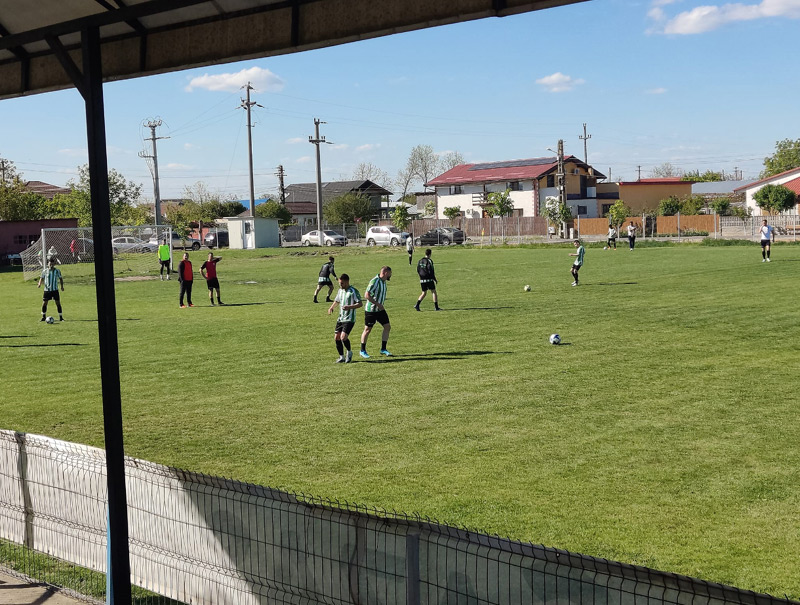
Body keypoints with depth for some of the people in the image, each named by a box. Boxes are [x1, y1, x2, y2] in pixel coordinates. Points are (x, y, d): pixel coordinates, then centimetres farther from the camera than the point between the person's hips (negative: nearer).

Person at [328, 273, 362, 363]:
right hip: (340, 318, 7)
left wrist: (349, 307, -28)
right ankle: (341, 357, 16)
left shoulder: (353, 291, -11)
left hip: (349, 319, -7)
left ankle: (349, 352, 9)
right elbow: (336, 301, 27)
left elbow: (360, 304, -15)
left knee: (343, 337, -18)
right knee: (336, 338, 2)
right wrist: (331, 308, 7)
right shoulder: (340, 290, 11)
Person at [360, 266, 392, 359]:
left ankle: (383, 349, 10)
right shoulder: (375, 281, -21)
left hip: (380, 309, 8)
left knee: (387, 327, 2)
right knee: (368, 329, 1)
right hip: (371, 310, -8)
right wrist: (378, 304, -24)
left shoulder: (383, 281, 7)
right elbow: (367, 295, -25)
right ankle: (363, 351, 14)